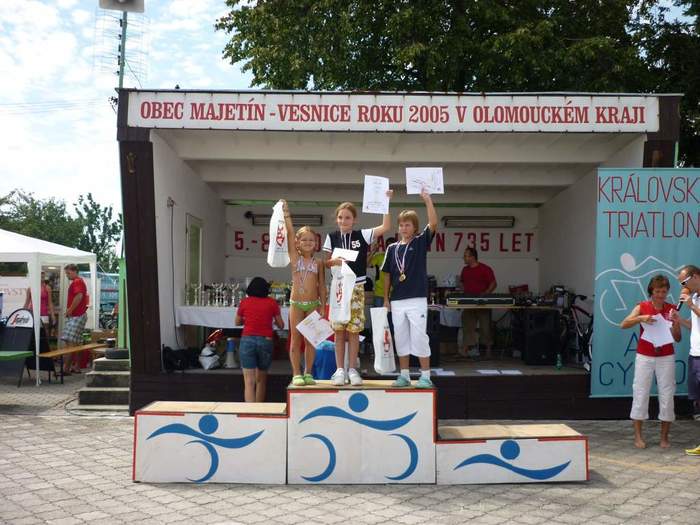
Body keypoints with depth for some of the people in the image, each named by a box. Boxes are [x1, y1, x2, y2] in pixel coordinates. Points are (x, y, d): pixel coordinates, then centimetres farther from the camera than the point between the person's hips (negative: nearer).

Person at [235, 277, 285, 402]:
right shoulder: (272, 303, 3)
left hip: (247, 340, -1)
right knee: (261, 379, 17)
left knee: (249, 381, -4)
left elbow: (237, 322, 19)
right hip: (266, 341, 1)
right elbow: (281, 325, 9)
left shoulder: (244, 302, 5)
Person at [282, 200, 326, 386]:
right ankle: (296, 374, 8)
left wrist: (323, 307, 0)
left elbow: (322, 285, 4)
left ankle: (308, 373, 14)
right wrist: (286, 213, -14)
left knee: (310, 340, 5)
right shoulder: (295, 258, 2)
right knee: (295, 340, 2)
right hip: (296, 303, 0)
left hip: (313, 304, 1)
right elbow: (290, 234, -7)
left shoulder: (318, 262, 4)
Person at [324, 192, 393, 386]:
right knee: (339, 330, 2)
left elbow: (385, 226, -8)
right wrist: (334, 261, -15)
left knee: (354, 330, 2)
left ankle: (352, 369, 11)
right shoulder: (332, 237, 5)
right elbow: (326, 263, 7)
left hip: (357, 287, 0)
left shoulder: (362, 235, 1)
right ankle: (340, 370, 9)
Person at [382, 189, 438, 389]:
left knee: (419, 337, -3)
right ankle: (404, 376, 18)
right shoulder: (393, 248, 9)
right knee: (401, 338, 8)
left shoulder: (420, 242, 1)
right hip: (397, 301, 4)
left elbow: (434, 223, -15)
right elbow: (388, 275, 12)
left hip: (417, 299, -4)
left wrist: (427, 199, -19)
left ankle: (426, 376, 5)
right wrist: (386, 299, 9)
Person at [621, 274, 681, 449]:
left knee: (667, 396, 2)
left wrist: (675, 324, -15)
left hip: (666, 358, 1)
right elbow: (623, 325, -11)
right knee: (640, 394, 0)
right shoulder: (642, 307, 0)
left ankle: (664, 437, 14)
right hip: (644, 356, -1)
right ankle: (638, 436, 8)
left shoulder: (672, 310, 3)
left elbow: (678, 339, 3)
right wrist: (640, 318, -25)